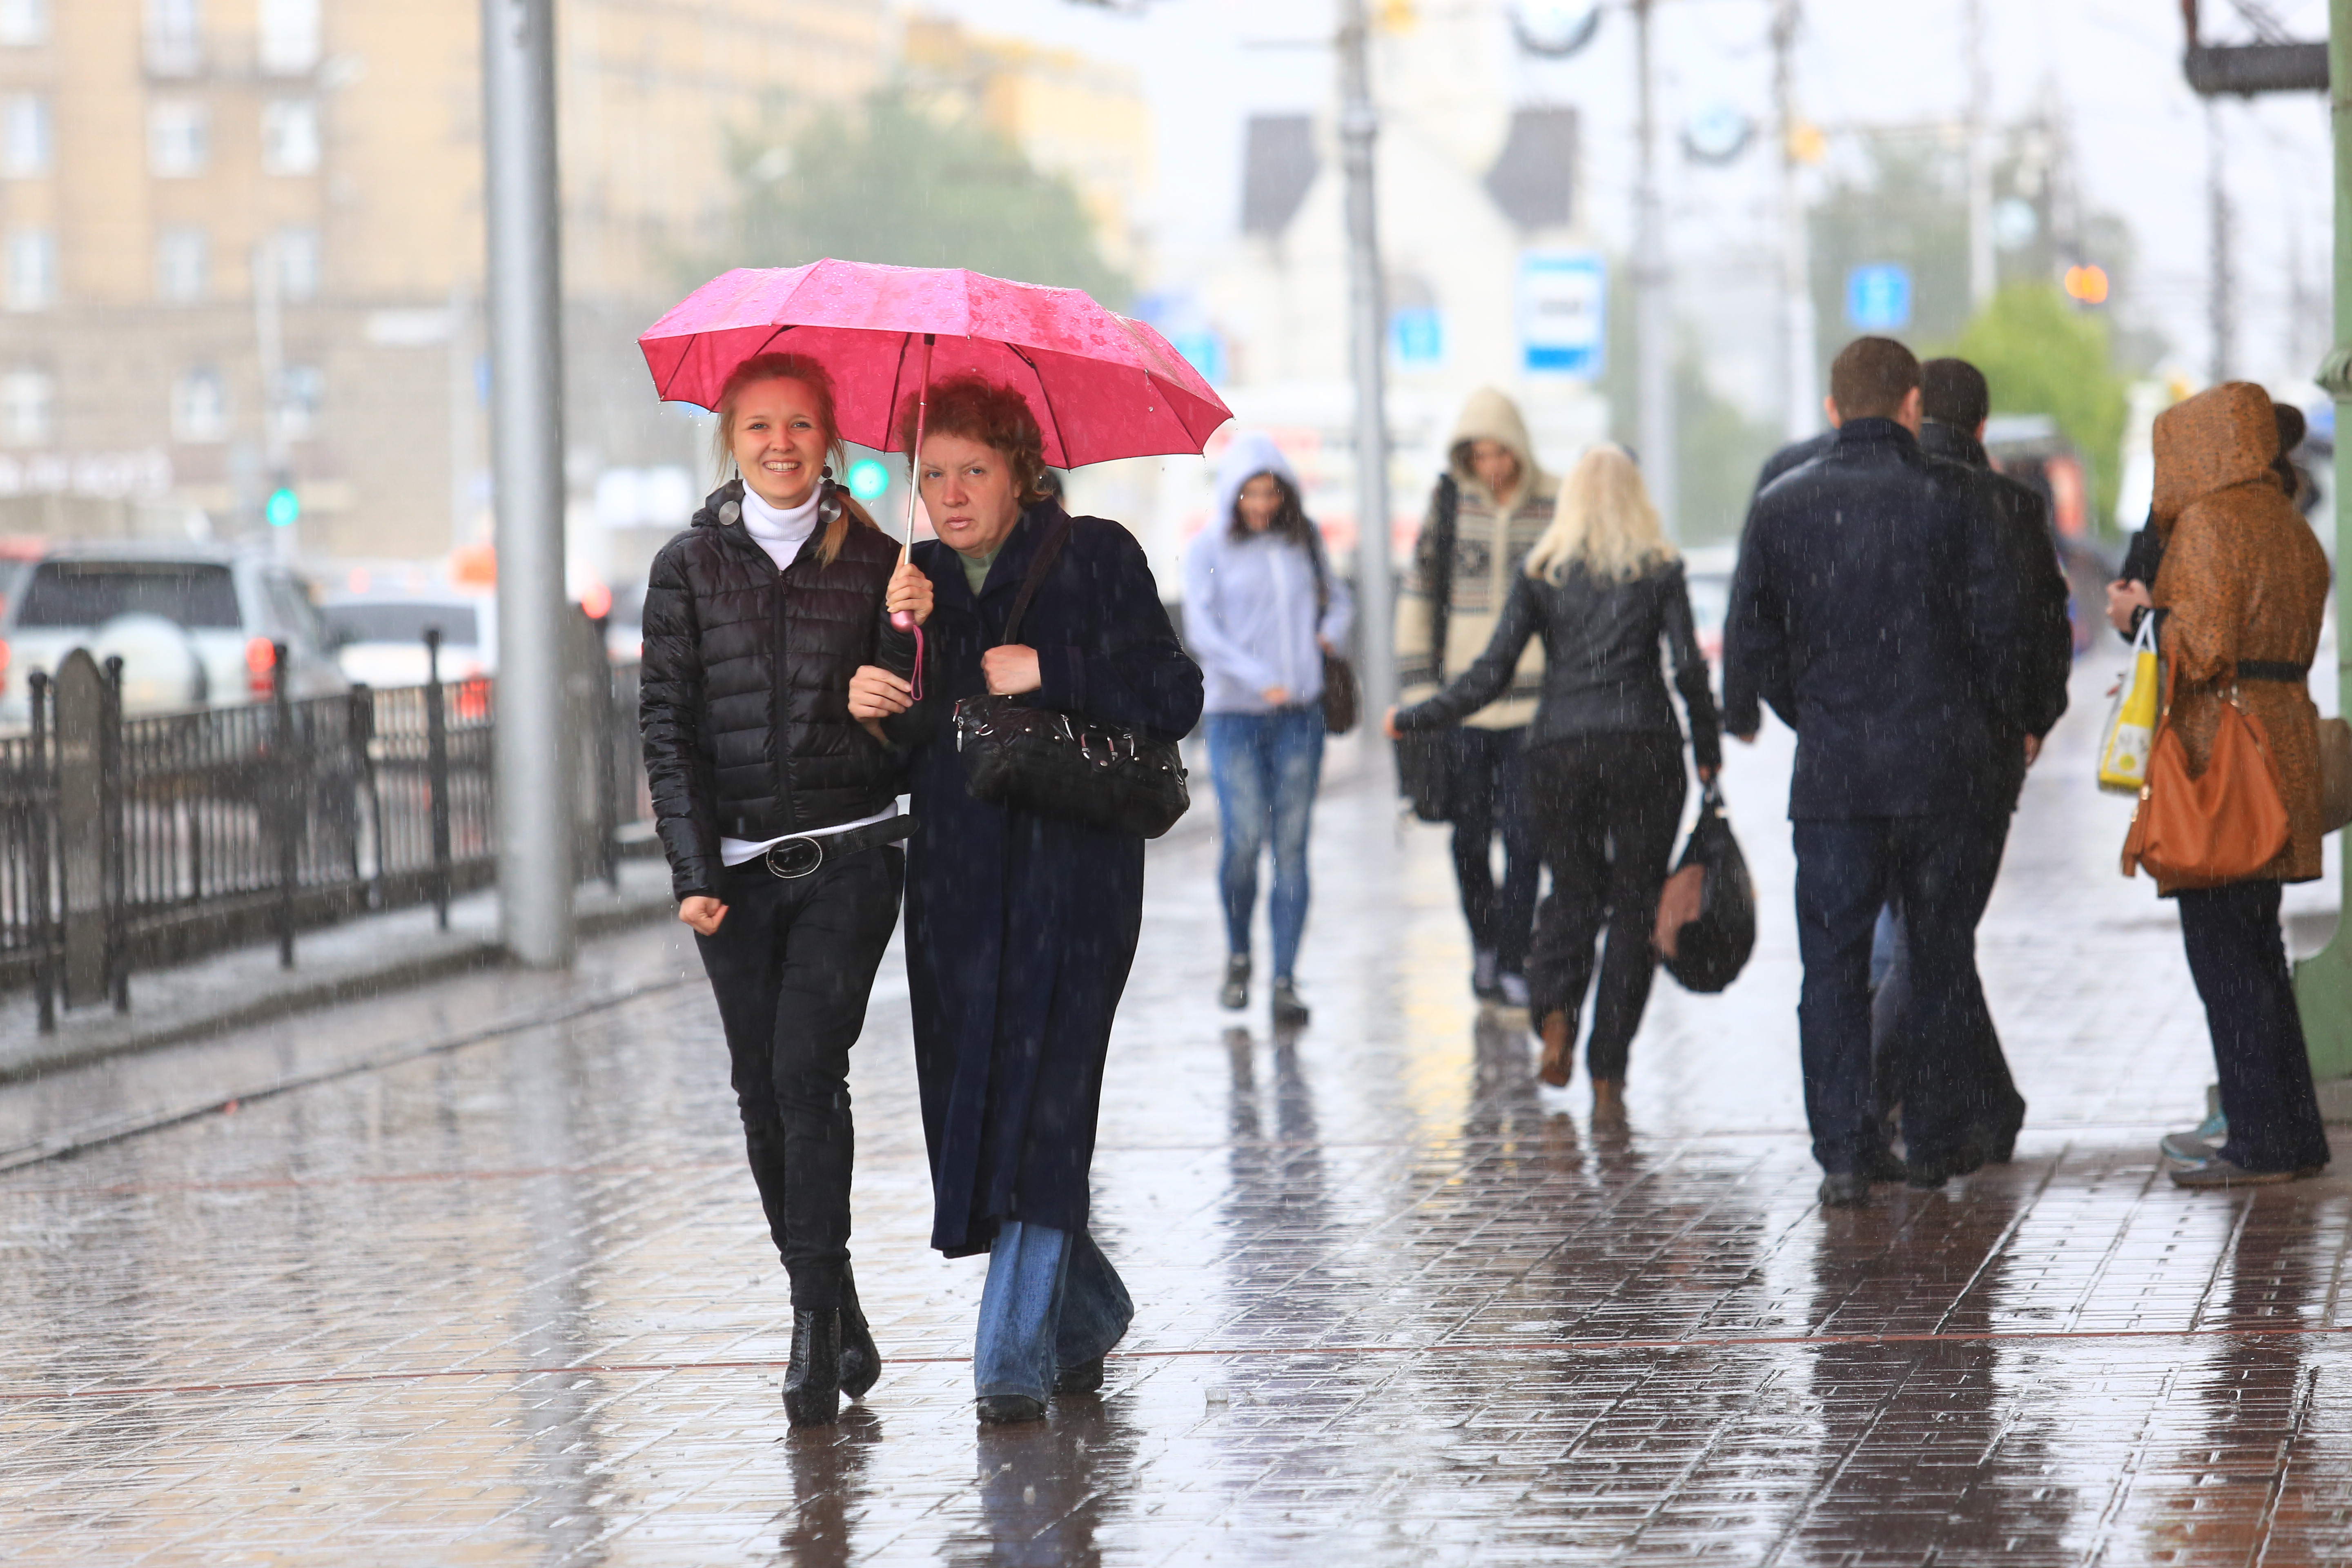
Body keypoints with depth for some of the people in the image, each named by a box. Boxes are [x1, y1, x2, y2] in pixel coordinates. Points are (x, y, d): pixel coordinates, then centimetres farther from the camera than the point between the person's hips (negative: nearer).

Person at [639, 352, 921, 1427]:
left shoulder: (872, 560, 4)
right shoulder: (690, 568, 5)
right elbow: (669, 724, 2)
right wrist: (693, 870, -7)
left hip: (848, 855, -2)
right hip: (736, 863, 2)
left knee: (809, 1072, -14)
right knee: (763, 1093, 5)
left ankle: (815, 1329, -11)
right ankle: (835, 1312, 19)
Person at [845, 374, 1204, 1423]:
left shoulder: (1095, 558, 0)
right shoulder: (915, 583, 13)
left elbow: (1175, 699, -7)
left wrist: (1050, 670, -16)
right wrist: (868, 706, -9)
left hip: (1072, 866, -5)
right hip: (956, 876, 5)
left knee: (1040, 1105, -12)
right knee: (969, 1104, 4)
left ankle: (1015, 1356, -9)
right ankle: (1086, 1309, 26)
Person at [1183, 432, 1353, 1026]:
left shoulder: (1303, 540, 11)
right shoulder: (1210, 549, 0)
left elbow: (1337, 594, 25)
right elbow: (1203, 631, -8)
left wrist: (1333, 630, 3)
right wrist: (1259, 679, -20)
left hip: (1300, 713, 3)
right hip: (1235, 711, -3)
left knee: (1292, 845, -3)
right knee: (1243, 839, -9)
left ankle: (1286, 979, 0)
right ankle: (1238, 955, 18)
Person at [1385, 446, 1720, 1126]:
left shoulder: (1542, 572, 7)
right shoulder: (1660, 570, 5)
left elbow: (1491, 674, 1)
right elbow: (1689, 667, -4)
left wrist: (1411, 720, 10)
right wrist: (1708, 755, 6)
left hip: (1558, 747, 1)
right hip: (1644, 745, -1)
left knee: (1572, 892, 17)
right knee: (1634, 904, 5)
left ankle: (1556, 1015, -13)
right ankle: (1607, 1081, -1)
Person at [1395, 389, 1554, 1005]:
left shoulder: (1556, 508, 0)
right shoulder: (1450, 503, 3)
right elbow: (1418, 593, 8)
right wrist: (1418, 685, 3)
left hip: (1533, 699, -1)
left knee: (1523, 838, -5)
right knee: (1471, 837, 7)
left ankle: (1512, 963, 3)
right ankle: (1483, 942, 28)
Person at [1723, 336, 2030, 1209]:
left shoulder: (1784, 505, 2)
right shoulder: (1951, 497, -3)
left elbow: (1751, 637, 3)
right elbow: (1994, 622, -4)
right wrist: (1986, 714, 13)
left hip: (1831, 769, 1)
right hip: (1939, 764, -1)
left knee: (1832, 960, 4)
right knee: (1940, 955, 12)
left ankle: (1844, 1151, -2)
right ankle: (1933, 1137, 16)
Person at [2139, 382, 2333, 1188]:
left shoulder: (2209, 524, -12)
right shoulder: (2290, 527, 15)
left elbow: (2205, 645, -19)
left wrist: (2151, 617, -1)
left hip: (2220, 746, -9)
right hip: (2285, 724, 9)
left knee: (2222, 951, -5)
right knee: (2256, 948, 15)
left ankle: (2261, 1142, -5)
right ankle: (2296, 1133, 17)